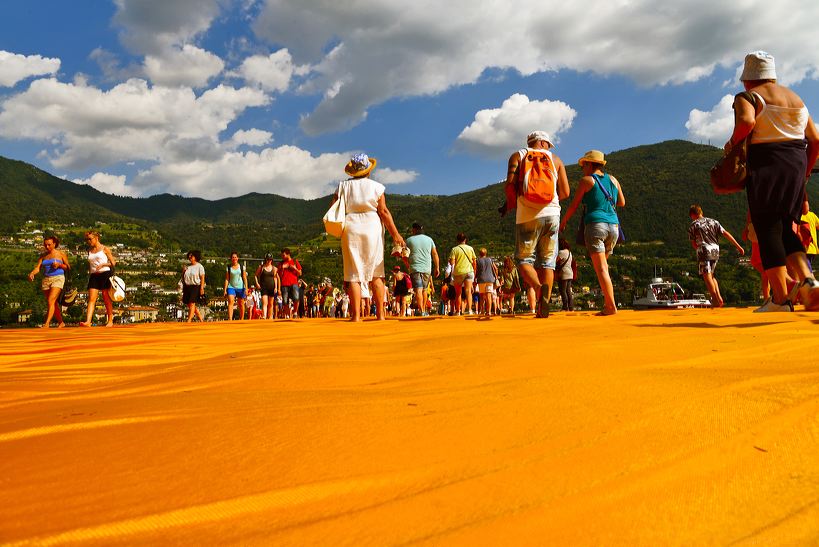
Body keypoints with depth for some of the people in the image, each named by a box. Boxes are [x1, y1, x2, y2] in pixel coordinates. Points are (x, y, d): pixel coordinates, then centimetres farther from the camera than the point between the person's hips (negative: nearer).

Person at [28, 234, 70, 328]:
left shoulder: (61, 254, 2)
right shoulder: (43, 255, 12)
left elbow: (68, 267, 5)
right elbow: (37, 268, 4)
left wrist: (59, 265, -12)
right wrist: (32, 273, -17)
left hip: (58, 279, -5)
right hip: (46, 280, 5)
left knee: (51, 301, -19)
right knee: (53, 303, 9)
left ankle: (47, 324, -25)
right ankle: (61, 322, 23)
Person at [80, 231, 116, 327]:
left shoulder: (104, 249, 3)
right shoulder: (89, 250, 15)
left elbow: (113, 263, 1)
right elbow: (90, 265, 22)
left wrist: (103, 264, -14)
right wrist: (89, 276, 14)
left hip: (105, 274, -4)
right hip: (94, 276, 4)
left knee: (106, 298, 0)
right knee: (91, 299, -8)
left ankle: (110, 321, 9)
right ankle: (88, 321, -18)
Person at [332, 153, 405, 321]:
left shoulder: (343, 186, 6)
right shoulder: (375, 186, 1)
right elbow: (383, 212, -4)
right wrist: (395, 234, -2)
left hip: (350, 230, 1)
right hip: (372, 229, -1)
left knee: (353, 275, 1)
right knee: (376, 273, 6)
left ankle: (356, 315, -3)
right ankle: (380, 314, 6)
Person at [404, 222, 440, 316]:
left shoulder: (409, 240, 3)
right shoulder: (429, 239, 10)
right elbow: (435, 254, 10)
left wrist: (407, 265, 22)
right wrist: (437, 267, 14)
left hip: (415, 268, -3)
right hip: (427, 268, 3)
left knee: (418, 290, -8)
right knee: (424, 290, 15)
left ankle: (421, 311, -19)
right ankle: (424, 310, 18)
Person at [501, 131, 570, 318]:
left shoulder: (517, 156, 10)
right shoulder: (555, 159, 15)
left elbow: (510, 185, -6)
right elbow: (565, 192, 8)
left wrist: (510, 204, 12)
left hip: (527, 216, -2)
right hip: (551, 214, 2)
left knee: (524, 259, 3)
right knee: (547, 261, 6)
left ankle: (538, 287, -26)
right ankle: (544, 306, -2)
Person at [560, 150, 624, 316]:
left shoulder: (586, 180, 2)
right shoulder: (613, 180, 16)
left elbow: (574, 205, 5)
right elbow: (622, 203, 27)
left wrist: (563, 222, 19)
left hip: (595, 225, -6)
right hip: (613, 226, 6)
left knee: (601, 268, -10)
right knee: (603, 264, 19)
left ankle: (611, 306, -18)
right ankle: (607, 301, 14)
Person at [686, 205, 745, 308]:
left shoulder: (693, 225, 3)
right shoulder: (713, 221, 15)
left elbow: (693, 244, 5)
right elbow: (726, 234, 7)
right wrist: (738, 246, 5)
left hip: (704, 250, -5)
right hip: (715, 251, 6)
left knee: (706, 276, -6)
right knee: (711, 275, 18)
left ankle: (716, 300, -15)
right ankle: (719, 297, 7)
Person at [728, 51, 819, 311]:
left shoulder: (748, 97, -1)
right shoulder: (796, 98, 19)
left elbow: (746, 121, -25)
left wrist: (732, 143, -7)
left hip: (765, 166, -6)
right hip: (796, 165, 6)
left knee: (767, 230, -3)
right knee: (785, 229, 15)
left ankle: (780, 299, -5)